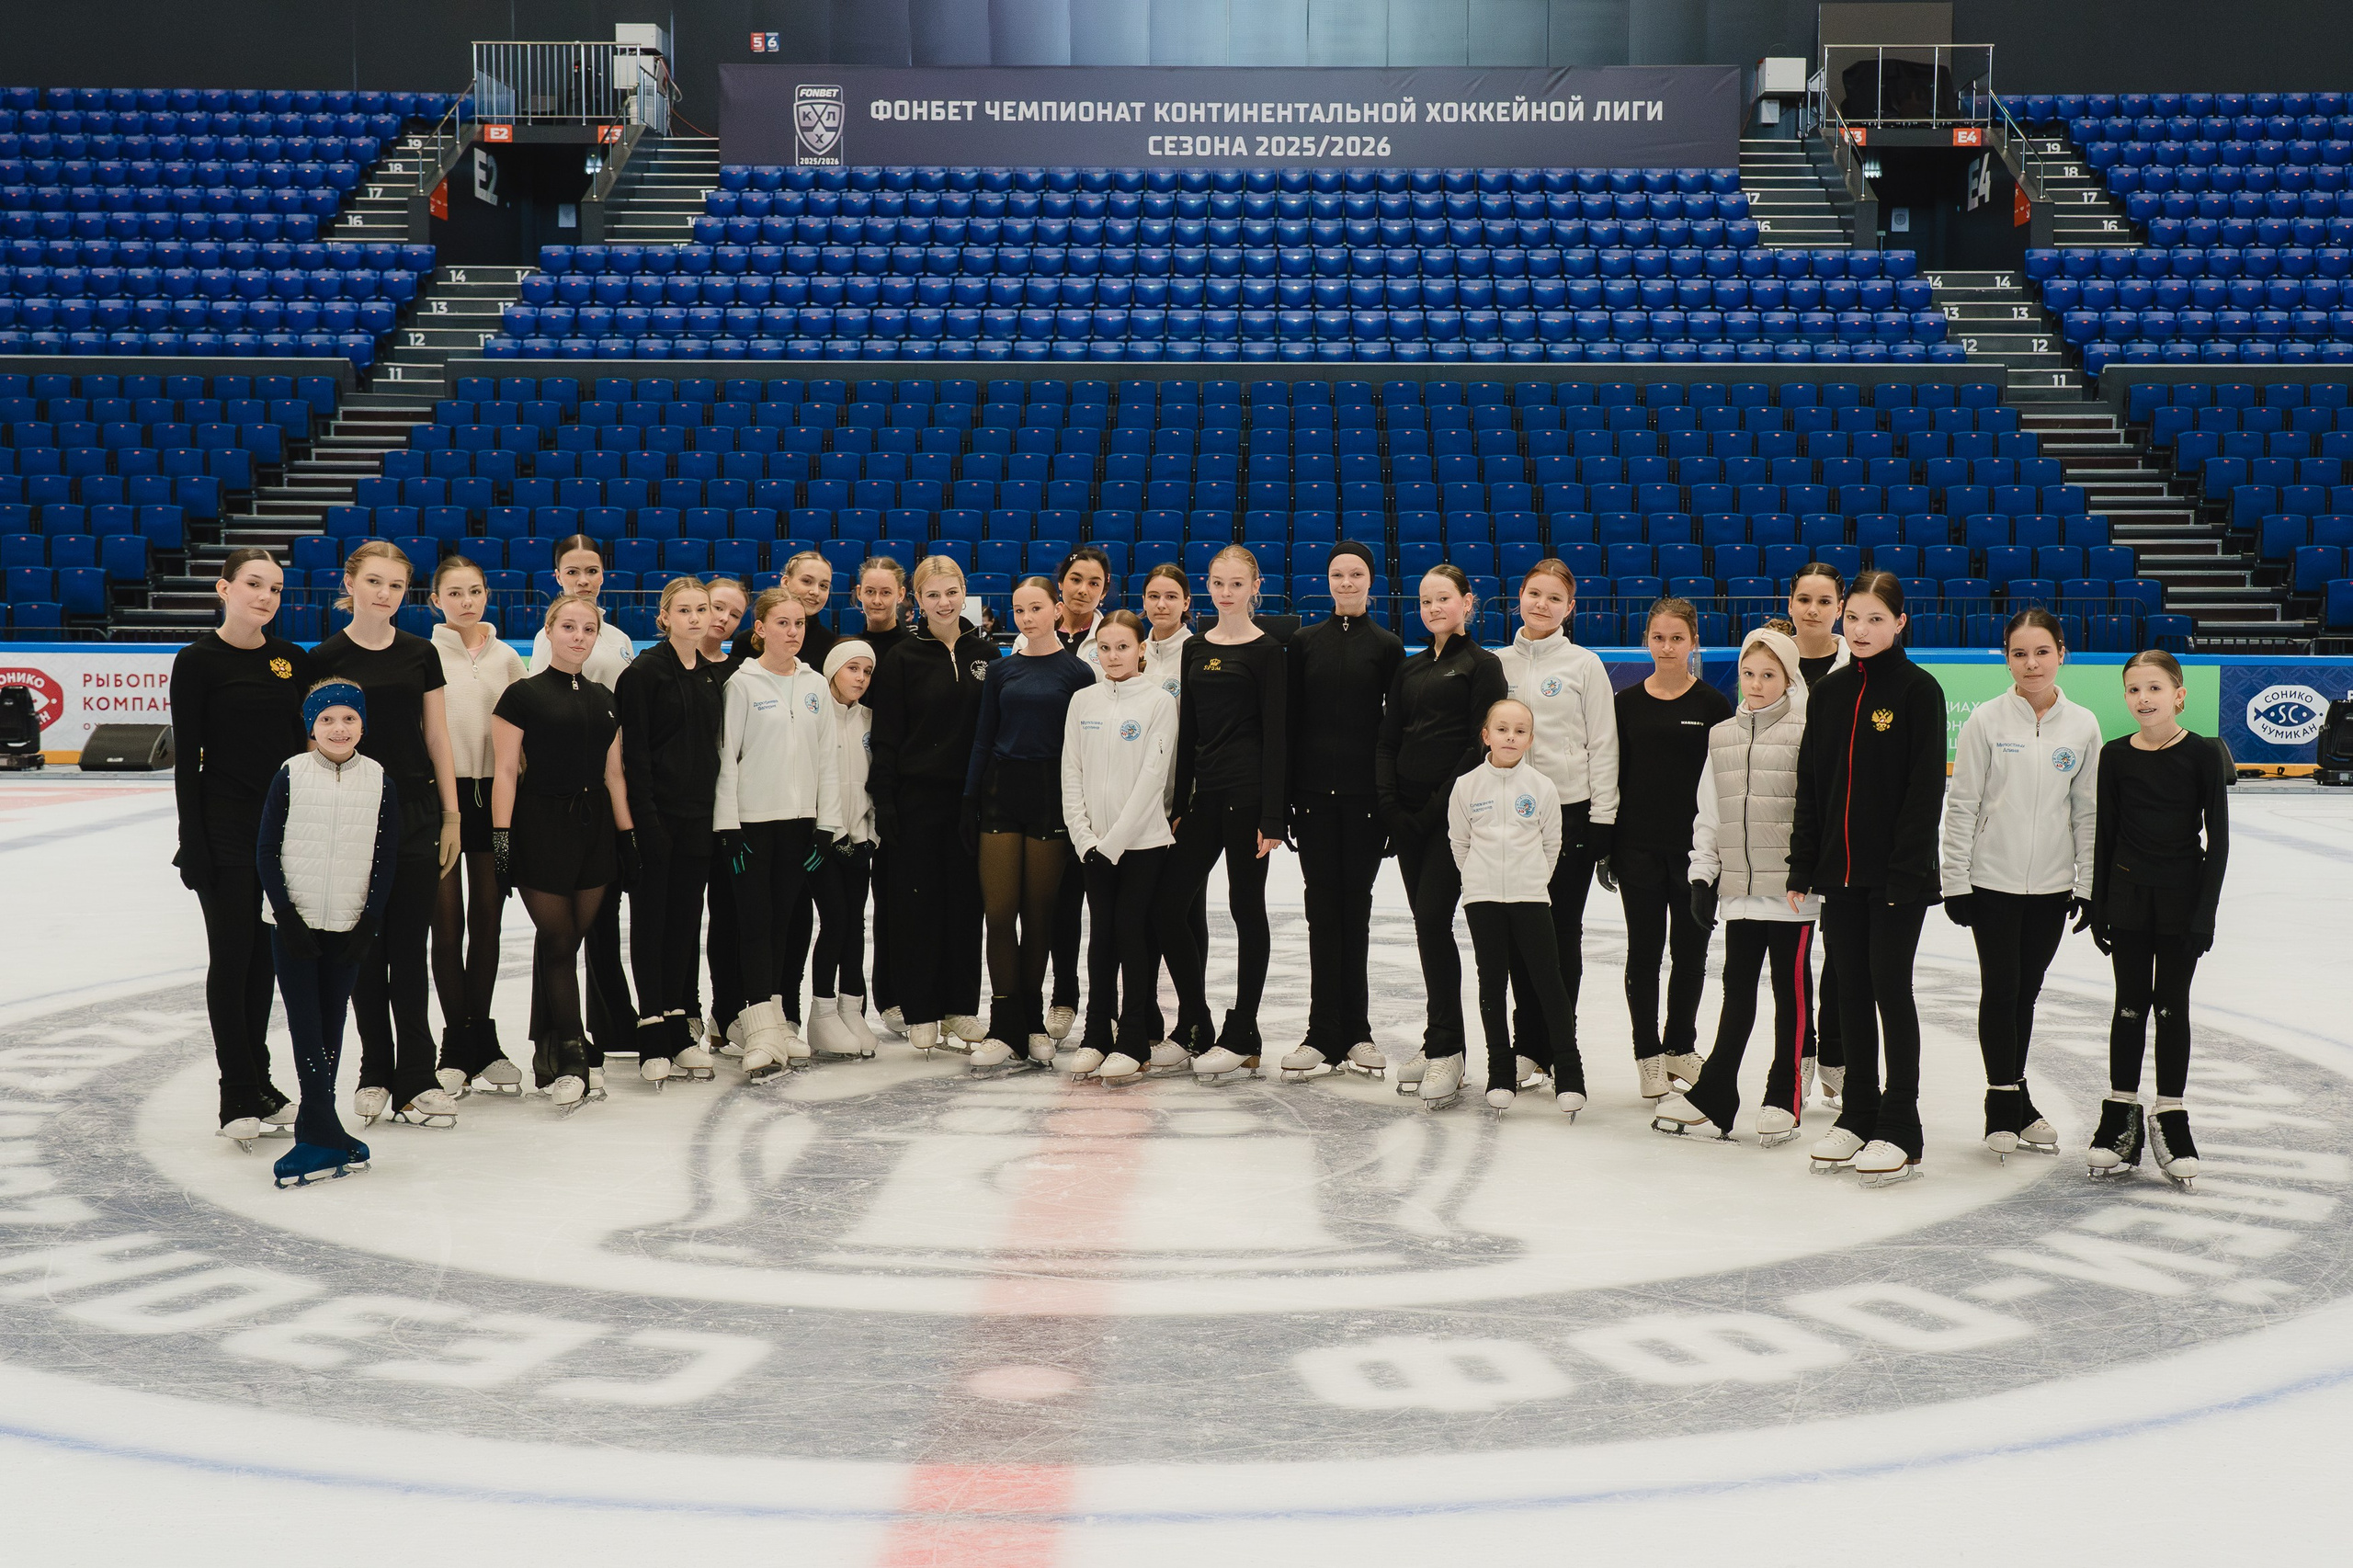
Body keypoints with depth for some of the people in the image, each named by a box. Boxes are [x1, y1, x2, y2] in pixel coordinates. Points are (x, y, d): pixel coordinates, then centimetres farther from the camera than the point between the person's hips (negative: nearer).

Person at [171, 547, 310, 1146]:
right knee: (231, 957, 1)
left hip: (284, 827, 5)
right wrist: (193, 845, -12)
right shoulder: (198, 661, -7)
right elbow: (186, 760, -8)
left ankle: (259, 1083, 23)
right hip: (226, 830, -5)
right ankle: (238, 1097, 10)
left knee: (265, 956, 12)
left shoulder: (292, 660, 7)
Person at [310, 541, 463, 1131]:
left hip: (416, 815, 2)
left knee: (410, 950, 3)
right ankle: (375, 1075, 18)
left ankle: (416, 1081, 7)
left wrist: (451, 816, 5)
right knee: (366, 950, 6)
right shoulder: (325, 659, -2)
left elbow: (437, 737, 8)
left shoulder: (421, 655, 5)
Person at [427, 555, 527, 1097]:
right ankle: (456, 1041, 6)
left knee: (487, 919, 7)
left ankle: (482, 1037, 16)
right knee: (448, 922, -2)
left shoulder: (506, 658, 10)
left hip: (493, 794, 3)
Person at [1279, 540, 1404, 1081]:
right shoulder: (1304, 642, 7)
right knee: (1323, 908, 1)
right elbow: (1291, 720, 6)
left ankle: (1354, 1033, 12)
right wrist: (1285, 796, 0)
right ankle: (1326, 1035, 5)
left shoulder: (1387, 646, 3)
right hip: (1315, 792, 1)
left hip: (1365, 793, -1)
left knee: (1355, 906, 4)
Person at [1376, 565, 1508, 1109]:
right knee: (1427, 924, 7)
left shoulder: (1481, 665, -1)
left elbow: (1481, 746, -9)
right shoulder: (1409, 668, 16)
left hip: (1452, 814, -6)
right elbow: (1386, 741, 13)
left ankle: (1446, 1050, -8)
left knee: (1433, 920, -12)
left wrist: (1438, 808, -14)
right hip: (1407, 815, 6)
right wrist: (1391, 808, -1)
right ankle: (1440, 1043, 14)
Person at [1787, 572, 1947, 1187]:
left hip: (1896, 873, -5)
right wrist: (1802, 867, 7)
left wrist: (1907, 869, -16)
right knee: (1852, 992, 10)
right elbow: (1810, 783, 11)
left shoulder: (1919, 691, -6)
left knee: (1891, 990, -2)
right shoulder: (1830, 692, 9)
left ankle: (1899, 1134, 6)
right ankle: (1858, 1117, 21)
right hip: (1840, 870, 5)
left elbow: (1925, 787, -10)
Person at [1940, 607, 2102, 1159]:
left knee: (2027, 990, 12)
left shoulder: (2082, 725, 2)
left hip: (2051, 885, 3)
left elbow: (2087, 812, 6)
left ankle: (2016, 1105, 24)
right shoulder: (1987, 720, -6)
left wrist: (2087, 886, 4)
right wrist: (1956, 881, -7)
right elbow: (1961, 804, -5)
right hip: (1992, 880, -2)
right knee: (1999, 988, -1)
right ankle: (2003, 1104, 11)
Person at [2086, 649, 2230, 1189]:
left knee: (2172, 1005, 4)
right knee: (2130, 1004, 7)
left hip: (2182, 899, -2)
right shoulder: (2115, 756, 1)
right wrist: (2098, 906, 4)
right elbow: (2104, 835, 5)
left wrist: (2206, 909, -9)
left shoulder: (2203, 754, -6)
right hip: (2128, 896, 2)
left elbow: (2218, 837, -4)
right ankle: (2120, 1113, 16)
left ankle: (2171, 1118, 15)